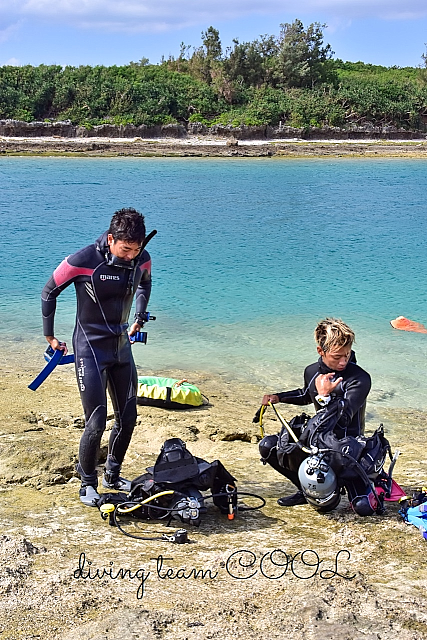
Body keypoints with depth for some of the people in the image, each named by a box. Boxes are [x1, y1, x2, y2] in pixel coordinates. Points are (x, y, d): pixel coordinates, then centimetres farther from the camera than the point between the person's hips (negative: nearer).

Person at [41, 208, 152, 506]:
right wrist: (51, 337, 2)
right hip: (90, 350, -5)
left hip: (122, 347, 6)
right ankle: (88, 484, 12)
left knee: (128, 418, 8)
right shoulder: (83, 261, -20)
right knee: (96, 423, -8)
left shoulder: (142, 259, -5)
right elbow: (49, 293, -5)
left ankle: (113, 476, 28)